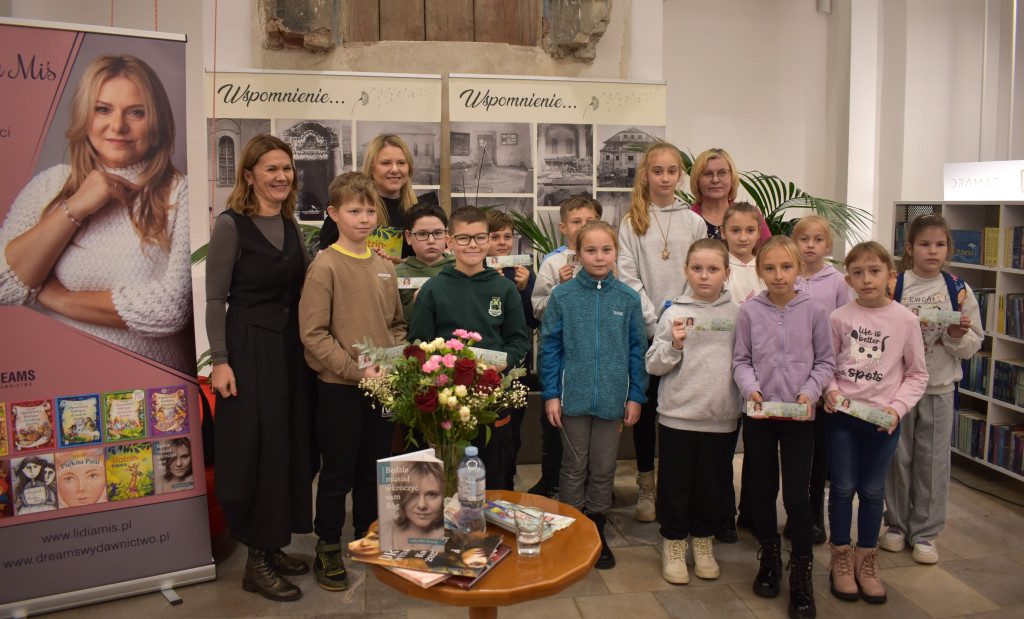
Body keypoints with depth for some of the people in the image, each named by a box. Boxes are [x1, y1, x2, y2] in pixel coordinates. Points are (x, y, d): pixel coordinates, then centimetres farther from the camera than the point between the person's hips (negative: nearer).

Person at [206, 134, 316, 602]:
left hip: (291, 348, 7)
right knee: (258, 449, -2)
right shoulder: (231, 224, -9)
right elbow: (215, 298, -10)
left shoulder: (290, 225, 12)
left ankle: (273, 546, 26)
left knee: (292, 446, 10)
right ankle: (257, 563, 12)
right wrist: (220, 361, -17)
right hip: (250, 349, -7)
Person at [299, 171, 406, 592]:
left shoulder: (385, 267, 8)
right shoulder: (326, 266, -10)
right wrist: (356, 369, -18)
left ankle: (368, 539, 35)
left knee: (374, 469, 17)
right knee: (338, 473, 6)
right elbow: (313, 334, -14)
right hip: (339, 388, -5)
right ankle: (327, 549, 23)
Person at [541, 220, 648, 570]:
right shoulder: (563, 297, -4)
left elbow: (637, 349, 5)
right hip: (574, 396, -1)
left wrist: (636, 396, 2)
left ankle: (597, 531, 28)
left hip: (613, 398, 1)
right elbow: (550, 347, -1)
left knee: (603, 469, 12)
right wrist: (550, 394, -4)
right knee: (574, 468, 10)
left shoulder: (628, 299, 0)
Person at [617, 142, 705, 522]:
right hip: (644, 331, -1)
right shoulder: (632, 222, 3)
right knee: (646, 406, 6)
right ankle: (646, 487, 18)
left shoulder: (694, 222, 8)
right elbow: (628, 278, -4)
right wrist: (655, 323, -11)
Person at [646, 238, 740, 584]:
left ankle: (703, 543, 33)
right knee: (675, 483, 8)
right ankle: (673, 545, 26)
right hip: (678, 414, -2)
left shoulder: (737, 314, 4)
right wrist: (674, 345, -21)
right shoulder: (675, 313, -2)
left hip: (721, 416, 2)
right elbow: (654, 365, -4)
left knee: (711, 483, 14)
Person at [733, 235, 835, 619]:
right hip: (759, 414, 1)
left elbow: (825, 361, 3)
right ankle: (769, 557, 33)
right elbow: (741, 361, 3)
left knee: (797, 494, -3)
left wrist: (810, 391, -12)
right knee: (762, 489, 12)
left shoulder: (813, 311, -2)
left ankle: (801, 573, 14)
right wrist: (750, 388, -14)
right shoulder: (749, 312, -1)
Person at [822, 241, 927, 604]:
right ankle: (841, 558, 24)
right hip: (842, 415, 0)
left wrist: (897, 407, -9)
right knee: (843, 488, 7)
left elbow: (917, 374, 3)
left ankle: (866, 560, 27)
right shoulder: (839, 318, -3)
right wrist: (831, 390, -12)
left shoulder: (905, 320, -4)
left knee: (872, 491, 10)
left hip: (883, 420, 0)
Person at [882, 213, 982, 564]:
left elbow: (973, 346, 5)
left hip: (940, 387, 1)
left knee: (933, 461, 7)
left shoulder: (959, 290, 1)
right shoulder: (893, 286, -4)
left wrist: (959, 335, -15)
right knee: (897, 456, 8)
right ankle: (897, 524, 25)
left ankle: (925, 532, 21)